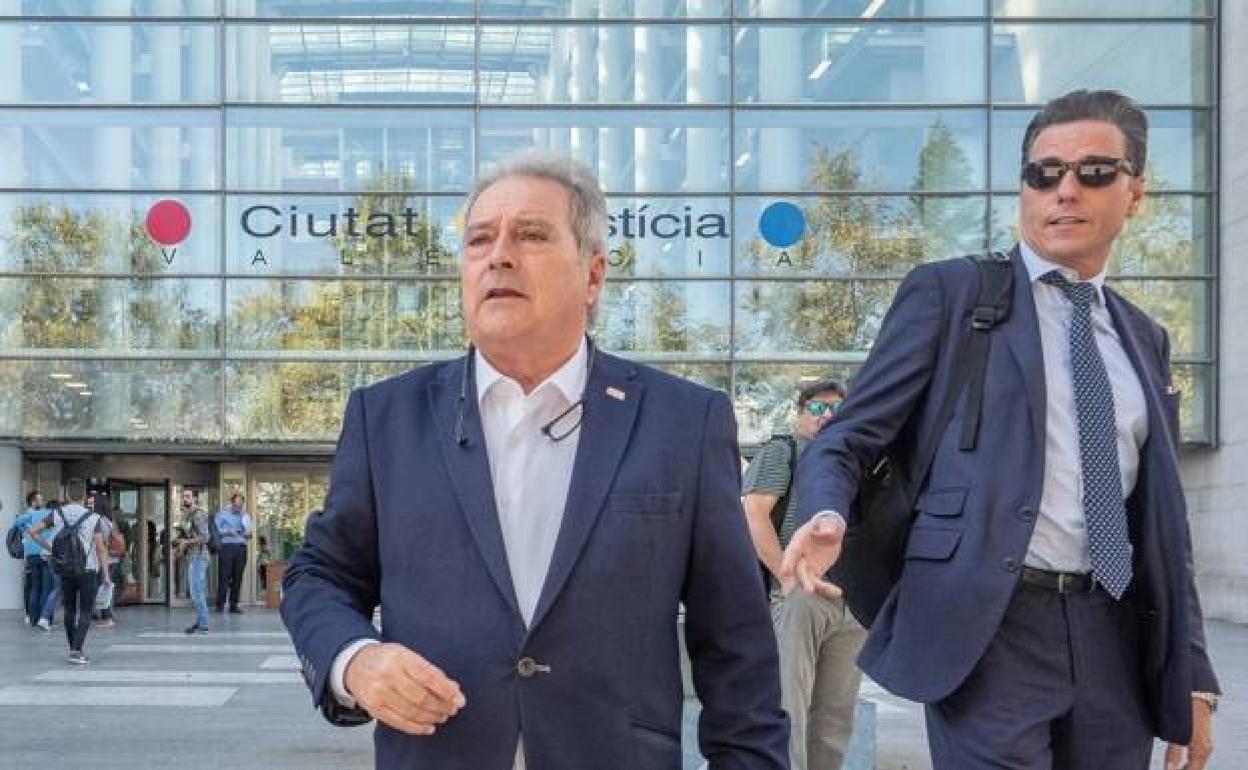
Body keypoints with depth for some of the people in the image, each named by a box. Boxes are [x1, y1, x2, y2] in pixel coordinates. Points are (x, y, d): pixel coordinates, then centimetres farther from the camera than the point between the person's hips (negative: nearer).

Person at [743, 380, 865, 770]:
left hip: (855, 601, 6)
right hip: (799, 595, -6)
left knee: (837, 713, 6)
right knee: (789, 704, -9)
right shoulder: (780, 452, 6)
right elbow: (755, 514, -7)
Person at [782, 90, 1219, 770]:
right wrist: (827, 518, -24)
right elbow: (846, 439, -3)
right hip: (987, 626, -5)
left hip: (1116, 640, 5)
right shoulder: (948, 293, 2)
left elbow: (1160, 519, 18)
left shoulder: (1142, 337, 17)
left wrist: (1189, 671, 13)